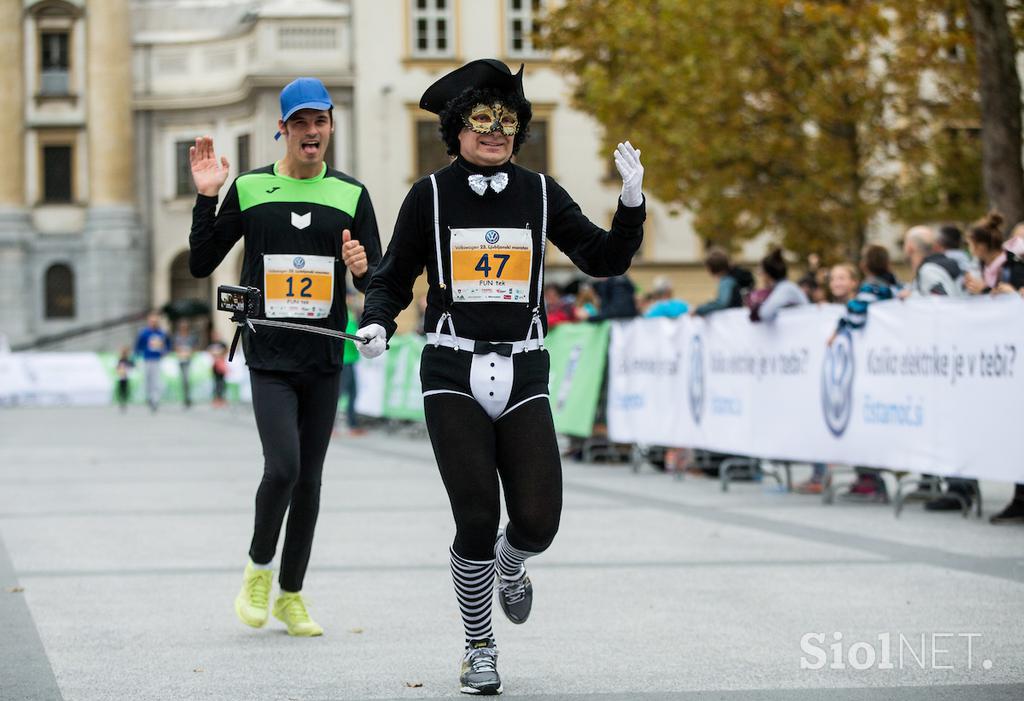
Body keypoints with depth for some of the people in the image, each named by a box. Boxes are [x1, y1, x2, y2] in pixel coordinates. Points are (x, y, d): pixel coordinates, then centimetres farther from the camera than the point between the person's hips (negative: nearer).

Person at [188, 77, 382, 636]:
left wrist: (364, 268, -16)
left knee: (309, 480, 6)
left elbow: (375, 282, 7)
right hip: (268, 356, -2)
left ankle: (291, 594, 20)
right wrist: (206, 197, -6)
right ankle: (258, 568, 9)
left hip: (325, 359, 2)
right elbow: (201, 264, 5)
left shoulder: (351, 194, 6)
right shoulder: (249, 189, 3)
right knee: (283, 468, -17)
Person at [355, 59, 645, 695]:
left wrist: (632, 204, -11)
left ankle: (510, 567, 30)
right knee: (477, 519, -11)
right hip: (454, 376, -2)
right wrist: (378, 326, -11)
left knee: (538, 522, -9)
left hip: (522, 377, 2)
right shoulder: (431, 196, 2)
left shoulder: (539, 193, 7)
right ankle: (480, 649, 11)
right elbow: (393, 280, 8)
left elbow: (605, 260, 5)